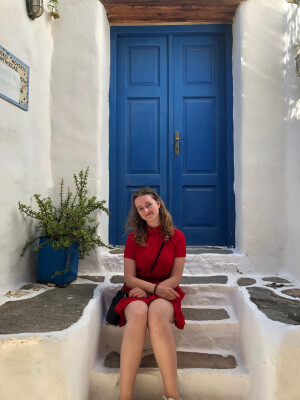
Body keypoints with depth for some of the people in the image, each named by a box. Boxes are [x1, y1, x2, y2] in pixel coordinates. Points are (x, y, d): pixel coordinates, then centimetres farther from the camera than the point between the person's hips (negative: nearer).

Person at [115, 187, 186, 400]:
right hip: (138, 293, 1)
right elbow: (129, 278, 2)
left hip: (165, 293, -1)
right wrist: (155, 288, -14)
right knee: (138, 315, -34)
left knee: (157, 314, -36)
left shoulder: (176, 236, 3)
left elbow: (176, 278, 0)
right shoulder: (134, 238, 6)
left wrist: (146, 290, -12)